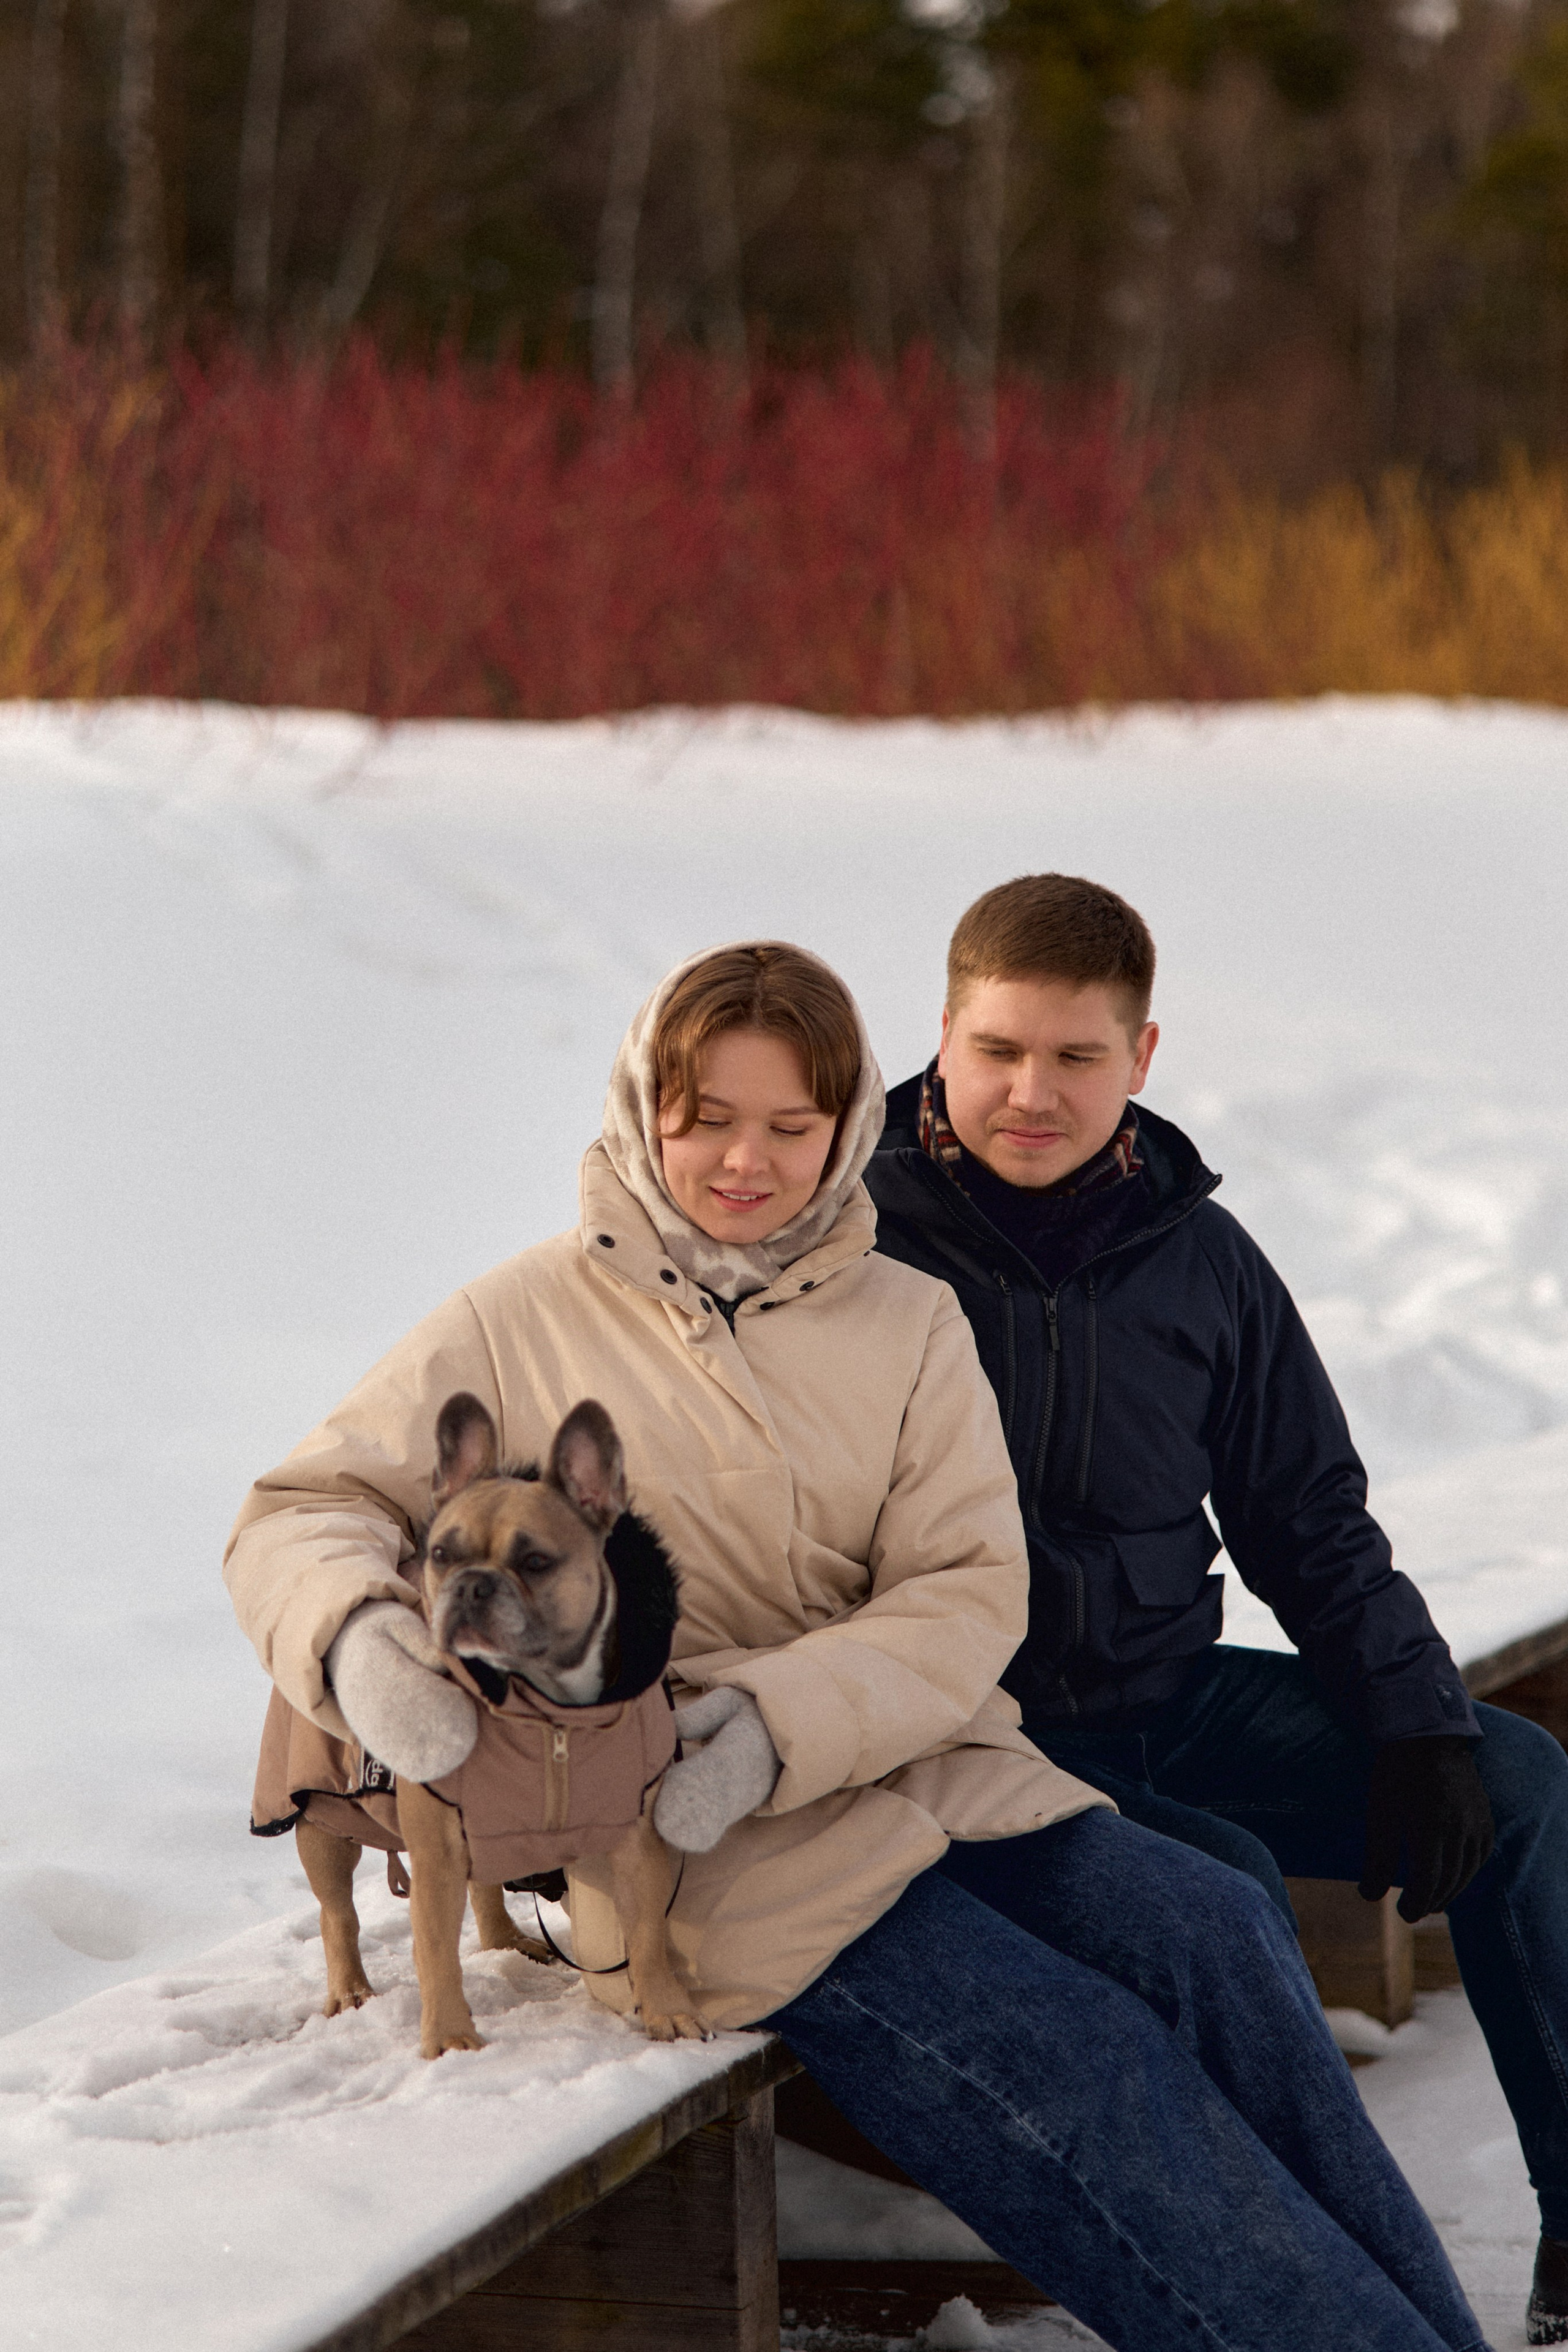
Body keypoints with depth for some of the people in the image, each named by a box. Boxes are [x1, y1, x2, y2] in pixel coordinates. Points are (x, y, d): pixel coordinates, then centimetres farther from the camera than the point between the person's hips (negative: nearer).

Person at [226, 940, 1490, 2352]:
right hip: (704, 1847, -3)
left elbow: (969, 1595, 2)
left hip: (923, 1759, 4)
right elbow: (299, 1515, 5)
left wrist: (782, 1720, -18)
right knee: (1077, 2061, -25)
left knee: (1213, 1937, -23)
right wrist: (359, 1637, -21)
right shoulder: (526, 1322, 6)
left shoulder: (908, 1322, 12)